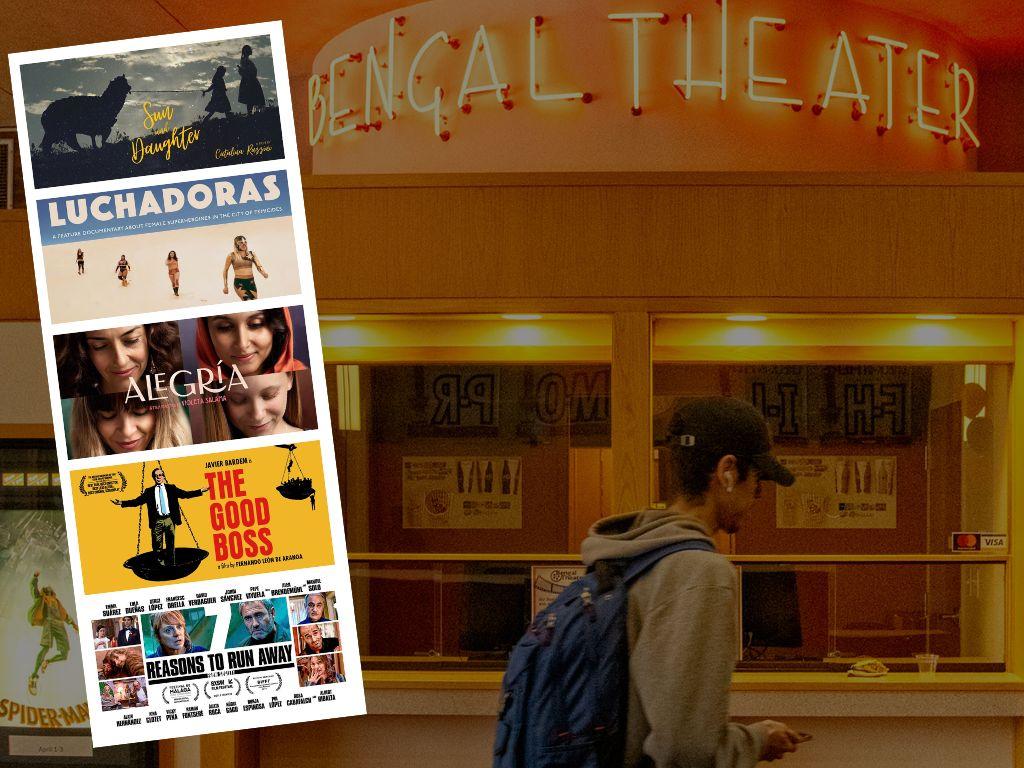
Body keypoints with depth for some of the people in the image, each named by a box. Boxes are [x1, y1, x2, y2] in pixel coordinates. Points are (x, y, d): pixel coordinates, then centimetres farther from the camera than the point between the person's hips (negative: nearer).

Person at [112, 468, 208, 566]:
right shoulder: (149, 491, 9)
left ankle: (170, 565, 11)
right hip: (157, 521, 0)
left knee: (170, 544, 4)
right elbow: (137, 501, 4)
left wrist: (201, 491, -1)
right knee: (157, 545, -2)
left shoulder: (171, 488, 12)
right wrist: (122, 503, -7)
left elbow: (185, 494, 8)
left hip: (169, 519, 0)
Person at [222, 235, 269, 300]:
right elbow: (226, 270, 8)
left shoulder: (251, 254, 8)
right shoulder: (232, 255, 0)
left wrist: (264, 273, -22)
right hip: (239, 282, -4)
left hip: (251, 282, 4)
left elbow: (259, 266, 1)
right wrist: (225, 286, 7)